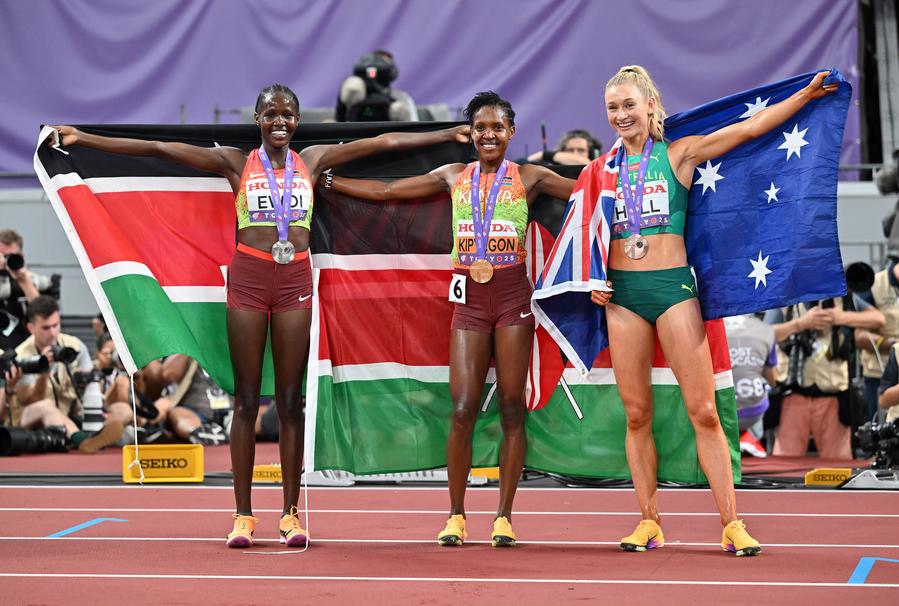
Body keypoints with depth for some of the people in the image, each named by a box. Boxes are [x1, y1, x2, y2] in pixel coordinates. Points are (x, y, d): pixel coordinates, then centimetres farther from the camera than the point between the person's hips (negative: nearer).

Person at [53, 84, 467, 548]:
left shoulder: (312, 162, 10)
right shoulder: (236, 163, 5)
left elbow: (385, 142, 13)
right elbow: (158, 149, -1)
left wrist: (450, 134, 15)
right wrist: (83, 139, -5)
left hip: (295, 280, 1)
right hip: (248, 278, -1)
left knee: (290, 400, 2)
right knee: (246, 399, 0)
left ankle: (290, 512, 6)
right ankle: (243, 514, 2)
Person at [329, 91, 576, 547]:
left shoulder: (529, 178, 6)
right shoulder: (453, 177, 13)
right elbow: (385, 191, 19)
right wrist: (323, 180, 19)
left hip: (512, 296, -1)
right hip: (469, 299, 2)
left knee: (511, 408, -1)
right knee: (463, 410, -6)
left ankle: (504, 516, 5)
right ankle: (456, 516, 4)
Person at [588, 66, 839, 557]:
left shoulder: (679, 154, 3)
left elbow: (751, 127, 1)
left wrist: (808, 93, -3)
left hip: (673, 287, -3)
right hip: (622, 294, 3)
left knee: (703, 410, -5)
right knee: (636, 414, 4)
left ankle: (731, 523, -3)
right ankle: (649, 521, 12)